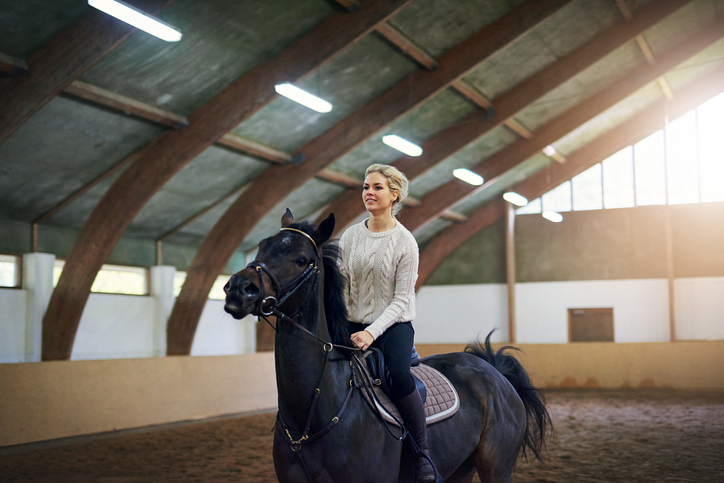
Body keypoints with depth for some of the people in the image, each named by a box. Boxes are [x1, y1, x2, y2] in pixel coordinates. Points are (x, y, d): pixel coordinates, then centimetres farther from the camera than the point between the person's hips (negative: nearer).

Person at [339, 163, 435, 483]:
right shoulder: (350, 236, 5)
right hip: (355, 326, 5)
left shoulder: (405, 242, -7)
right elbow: (342, 287, 8)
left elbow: (401, 300, -10)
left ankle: (423, 453, -16)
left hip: (394, 324, -4)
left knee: (398, 374, -32)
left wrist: (372, 332, -22)